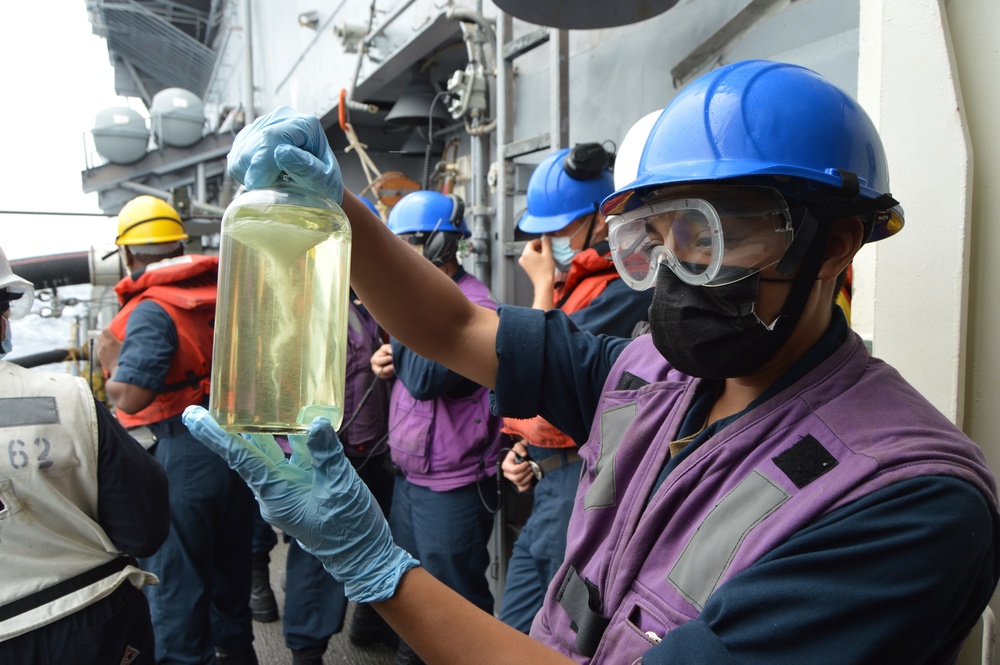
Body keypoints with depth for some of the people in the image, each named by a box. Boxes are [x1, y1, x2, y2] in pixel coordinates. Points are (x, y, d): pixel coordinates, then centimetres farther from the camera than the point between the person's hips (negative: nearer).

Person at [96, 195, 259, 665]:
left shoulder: (153, 308, -17)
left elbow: (129, 397, -25)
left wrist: (111, 359, -7)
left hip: (183, 457, -7)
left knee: (173, 578, 9)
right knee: (230, 560, 24)